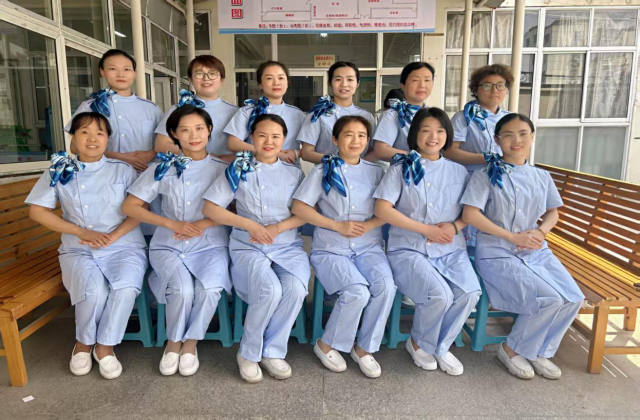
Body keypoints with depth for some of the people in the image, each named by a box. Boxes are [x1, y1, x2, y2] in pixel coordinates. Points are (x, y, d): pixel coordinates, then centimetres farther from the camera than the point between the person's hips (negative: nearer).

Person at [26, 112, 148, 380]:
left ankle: (105, 345, -5)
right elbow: (37, 211, 3)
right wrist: (82, 232, -8)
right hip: (78, 250, 0)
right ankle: (84, 343, 3)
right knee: (94, 289, -29)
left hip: (124, 247, 0)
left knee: (126, 287, -30)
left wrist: (113, 236, -16)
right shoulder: (58, 171, 7)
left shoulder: (123, 170, 6)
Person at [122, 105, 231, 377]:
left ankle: (190, 342, -3)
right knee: (182, 288, -29)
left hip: (210, 244, 0)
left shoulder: (222, 169, 6)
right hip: (168, 245, 0)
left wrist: (203, 224, -15)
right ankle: (174, 342, 2)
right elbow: (130, 206, 3)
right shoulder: (162, 168, 6)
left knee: (210, 286, -30)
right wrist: (173, 224, -10)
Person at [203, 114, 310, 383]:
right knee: (270, 290, -30)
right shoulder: (238, 170, 5)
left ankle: (272, 352, -5)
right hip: (248, 247, -2)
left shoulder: (294, 173, 12)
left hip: (288, 247, 2)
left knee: (295, 288, -28)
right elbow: (210, 208, 0)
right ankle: (248, 352, -4)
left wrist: (278, 227, -11)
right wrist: (250, 224, -12)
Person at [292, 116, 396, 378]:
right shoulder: (323, 170, 4)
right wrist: (338, 226, -12)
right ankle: (327, 345, 0)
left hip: (368, 246, 3)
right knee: (358, 292, -27)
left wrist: (368, 225, -11)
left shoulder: (375, 172, 12)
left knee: (385, 286, -26)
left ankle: (364, 348, -3)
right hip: (330, 248, -3)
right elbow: (299, 208, -3)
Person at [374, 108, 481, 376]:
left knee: (469, 292, -24)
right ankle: (419, 343, 5)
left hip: (450, 249, 4)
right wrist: (427, 229, -12)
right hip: (408, 249, -3)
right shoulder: (401, 169, 2)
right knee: (440, 294, -28)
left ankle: (440, 347, 4)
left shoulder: (459, 171, 13)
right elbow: (382, 210, -9)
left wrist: (454, 226, -9)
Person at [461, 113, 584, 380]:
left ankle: (539, 352, 10)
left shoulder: (541, 177, 11)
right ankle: (512, 349, 3)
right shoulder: (487, 175, -6)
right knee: (550, 299, -22)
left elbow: (552, 213, 18)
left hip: (535, 251, 6)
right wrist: (513, 237, -15)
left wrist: (540, 231, -7)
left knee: (573, 298, -13)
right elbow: (470, 215, -14)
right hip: (497, 253, -6)